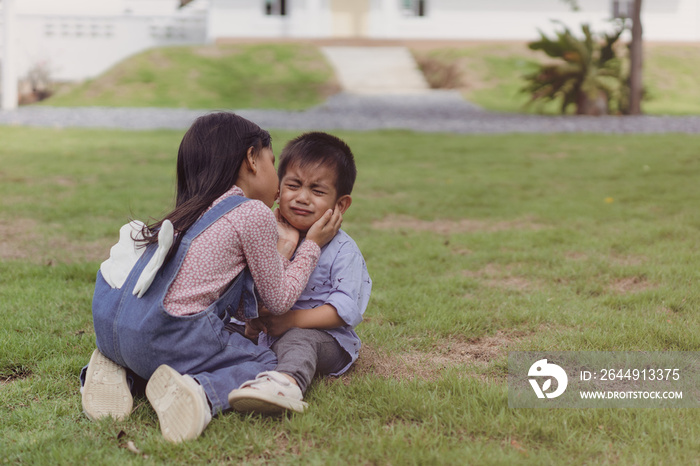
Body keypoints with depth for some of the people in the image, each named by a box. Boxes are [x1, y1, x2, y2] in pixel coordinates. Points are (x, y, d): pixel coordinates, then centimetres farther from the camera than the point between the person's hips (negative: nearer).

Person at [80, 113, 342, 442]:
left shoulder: (194, 210, 23)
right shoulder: (255, 214, -1)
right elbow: (278, 300, 8)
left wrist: (277, 252, 36)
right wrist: (313, 244, 19)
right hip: (165, 337, -8)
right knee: (265, 363, 10)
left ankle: (115, 367, 11)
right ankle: (200, 393, -19)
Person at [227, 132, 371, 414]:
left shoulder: (343, 250, -7)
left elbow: (347, 309, -15)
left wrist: (292, 320, -21)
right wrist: (252, 317, -6)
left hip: (326, 338, -8)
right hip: (269, 334, 8)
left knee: (297, 340, -38)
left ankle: (288, 380, -66)